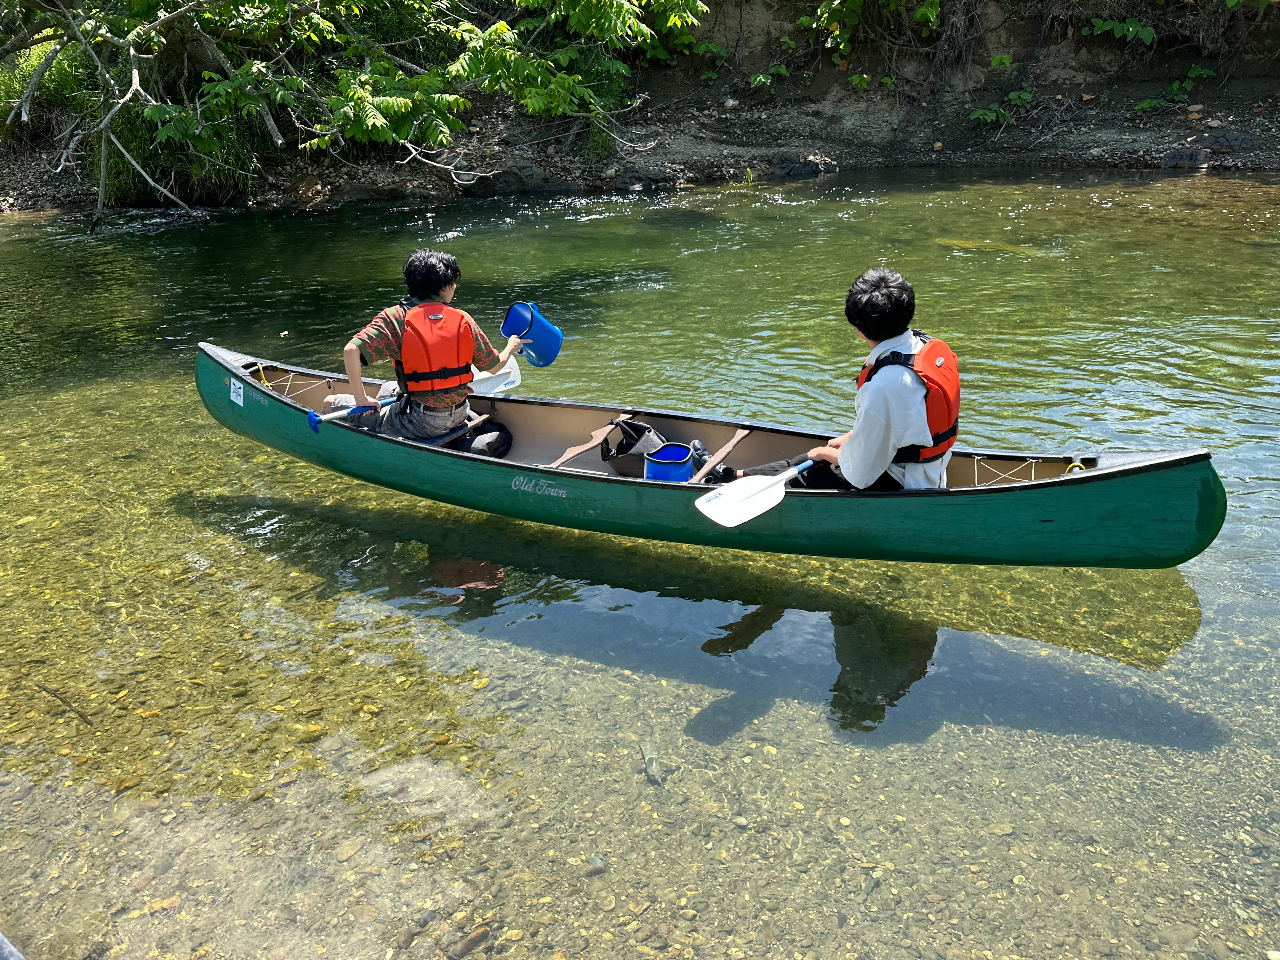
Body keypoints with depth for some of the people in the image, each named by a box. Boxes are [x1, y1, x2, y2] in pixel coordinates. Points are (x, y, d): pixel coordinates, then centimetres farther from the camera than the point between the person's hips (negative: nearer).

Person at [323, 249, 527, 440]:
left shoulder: (395, 317, -12)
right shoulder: (463, 319, -3)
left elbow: (351, 350, -22)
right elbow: (493, 365, 6)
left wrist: (360, 399, -11)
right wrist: (511, 347, 28)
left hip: (421, 424, -5)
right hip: (459, 416, 5)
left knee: (332, 404, 7)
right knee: (387, 389, 34)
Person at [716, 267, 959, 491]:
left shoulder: (884, 383, -33)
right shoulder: (927, 345, -5)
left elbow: (861, 470, -23)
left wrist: (829, 453, -3)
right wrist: (850, 438, 12)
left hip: (898, 487, -9)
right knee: (810, 462, 19)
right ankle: (732, 475, 32)